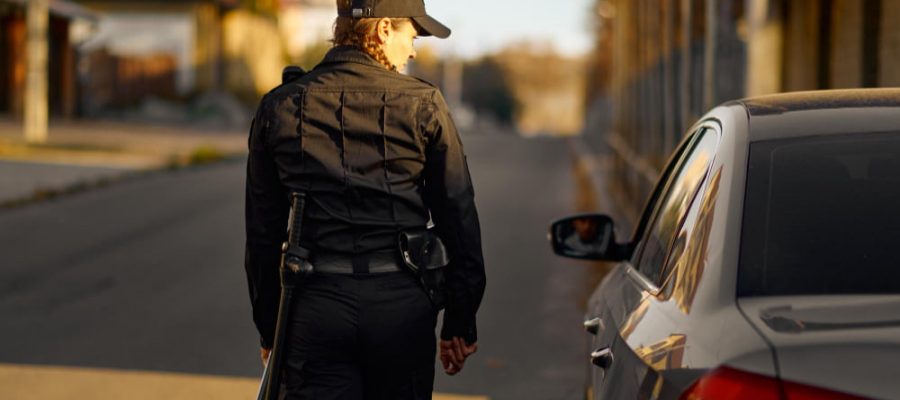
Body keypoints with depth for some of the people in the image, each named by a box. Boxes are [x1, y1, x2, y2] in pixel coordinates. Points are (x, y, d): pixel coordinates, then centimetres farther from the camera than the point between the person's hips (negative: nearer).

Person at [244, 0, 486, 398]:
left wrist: (269, 328, 15)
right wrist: (460, 322, 8)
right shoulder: (422, 104, -1)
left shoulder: (279, 107, 5)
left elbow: (261, 232, 8)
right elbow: (459, 217, 0)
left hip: (315, 307, 1)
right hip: (401, 305, -1)